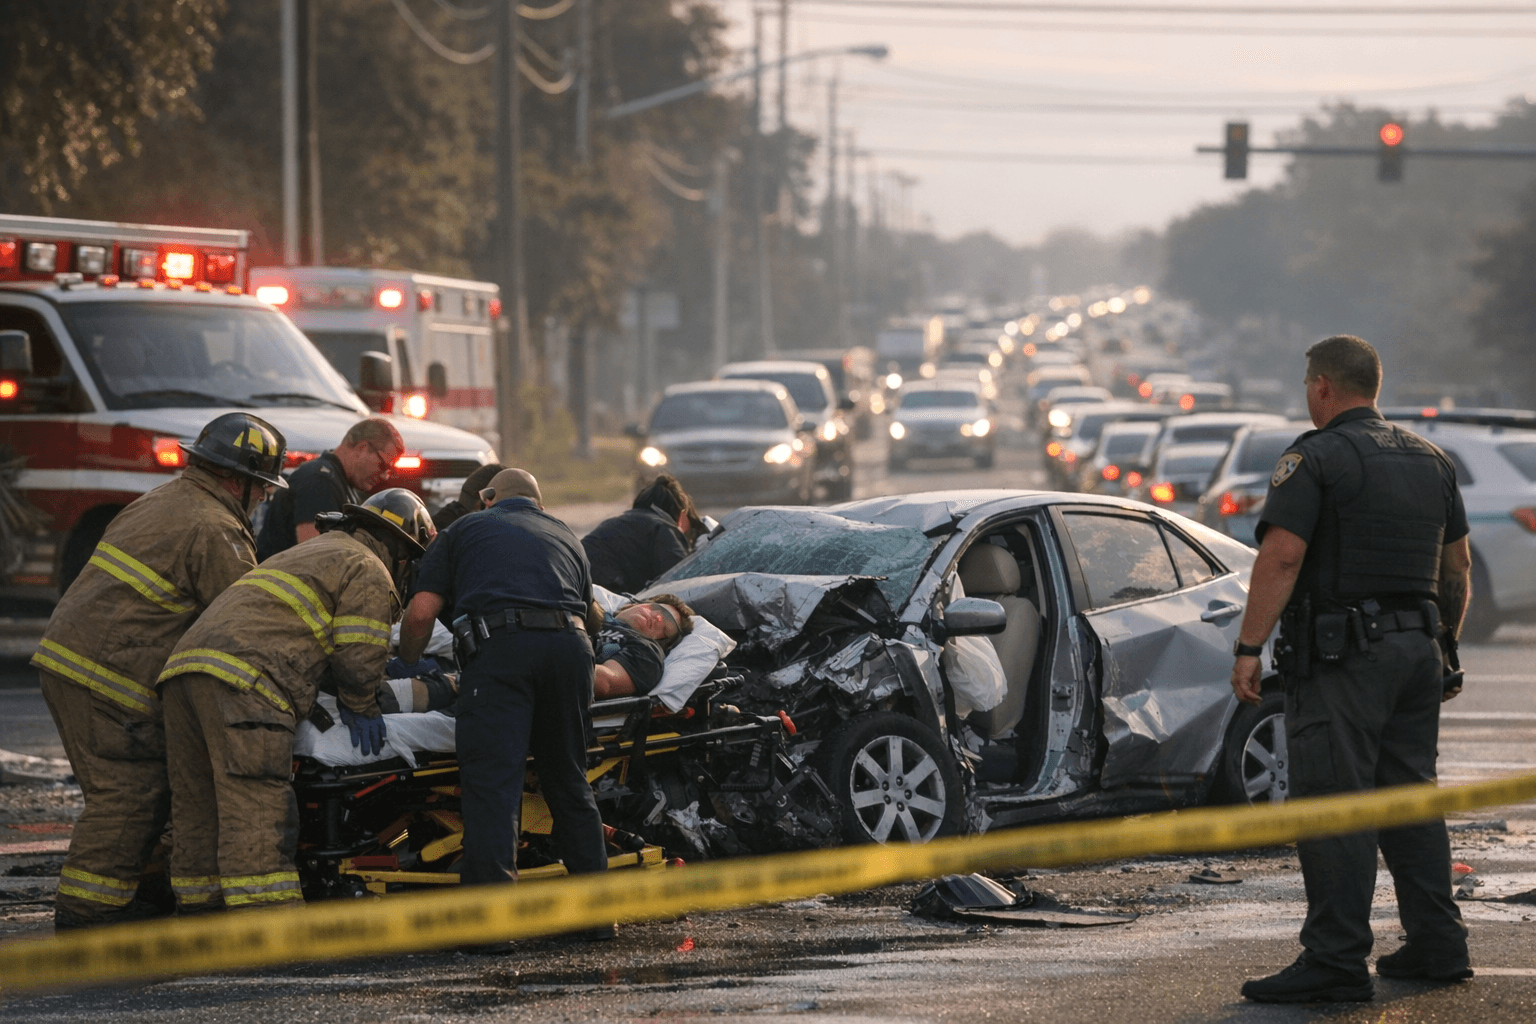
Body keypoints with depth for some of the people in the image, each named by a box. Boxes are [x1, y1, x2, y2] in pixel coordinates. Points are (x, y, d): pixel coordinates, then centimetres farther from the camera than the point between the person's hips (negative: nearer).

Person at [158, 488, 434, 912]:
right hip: (242, 683, -9)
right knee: (256, 814, -15)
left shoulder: (307, 554, 39)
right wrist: (360, 709, 18)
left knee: (199, 813, 10)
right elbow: (359, 655, 1)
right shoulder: (369, 572, 9)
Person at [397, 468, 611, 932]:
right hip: (569, 646, 4)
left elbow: (421, 612, 14)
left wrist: (406, 666, 30)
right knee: (568, 782, 16)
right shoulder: (566, 537, 34)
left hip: (501, 644, -4)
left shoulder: (465, 529, 24)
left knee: (492, 781, -8)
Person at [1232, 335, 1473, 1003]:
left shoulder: (1316, 458, -9)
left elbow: (1281, 556, -17)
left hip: (1341, 654, -8)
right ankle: (1436, 946, 17)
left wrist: (1248, 649, -16)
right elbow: (1458, 563, 19)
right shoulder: (1429, 460, 15)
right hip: (1416, 648, 8)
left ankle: (1336, 961, -12)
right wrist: (1447, 644, 28)